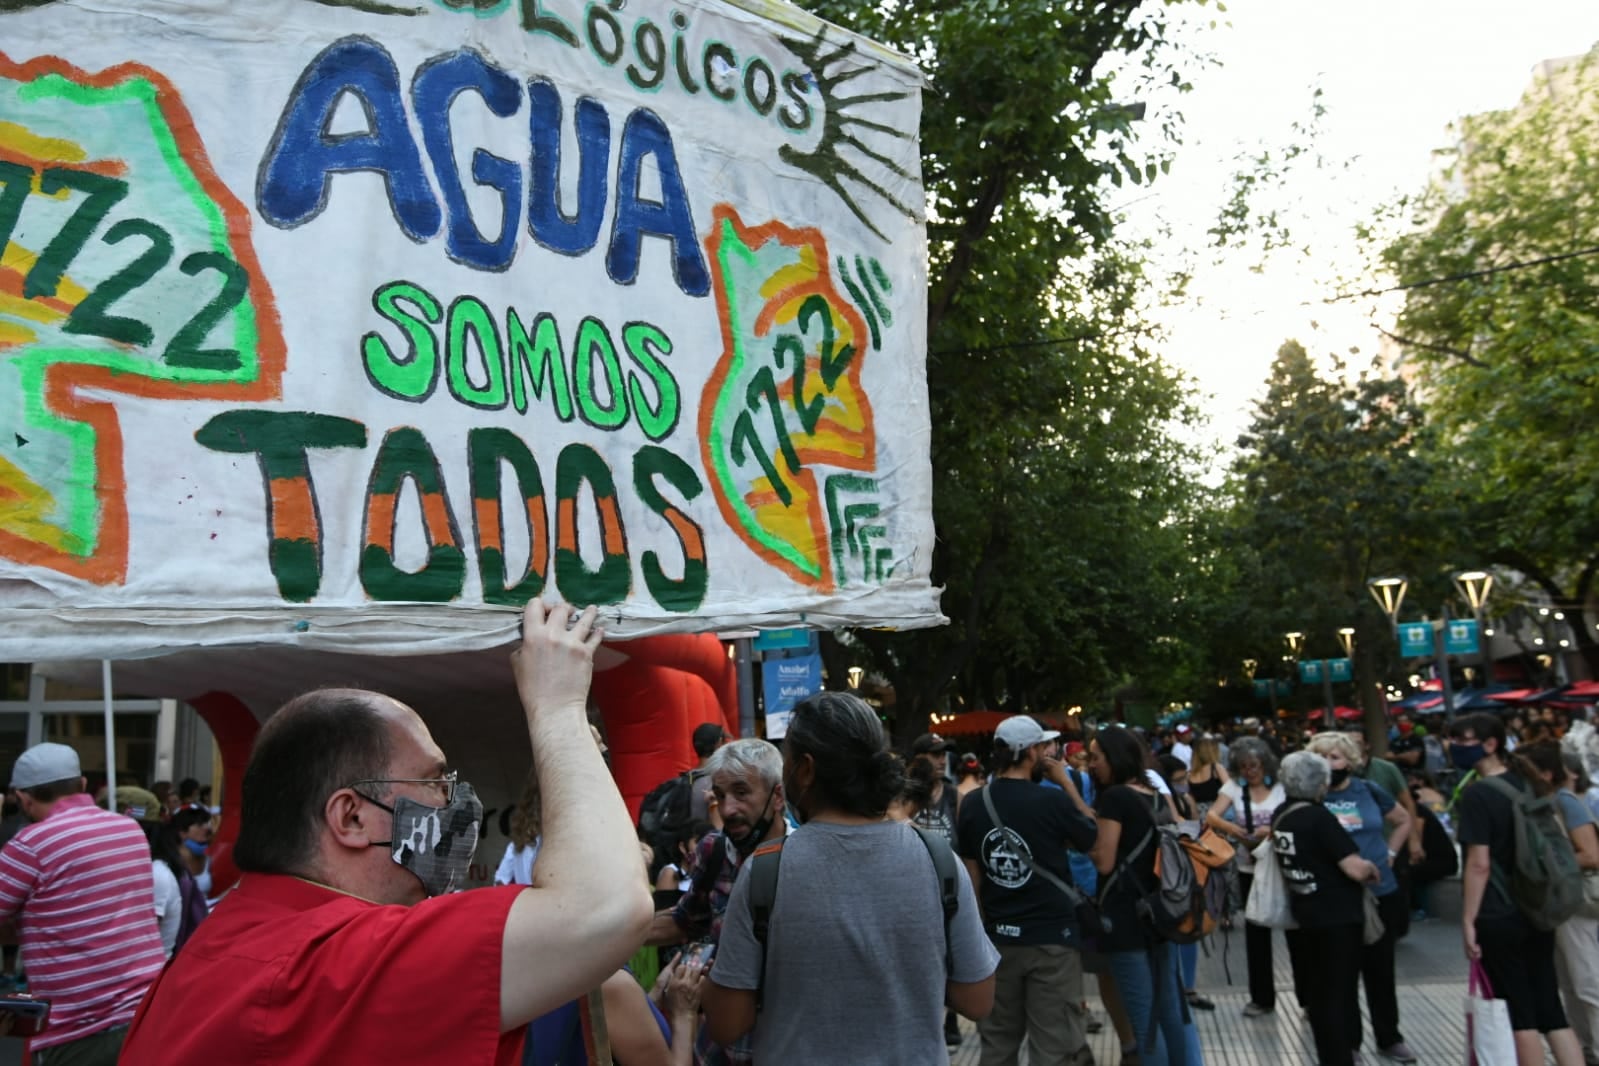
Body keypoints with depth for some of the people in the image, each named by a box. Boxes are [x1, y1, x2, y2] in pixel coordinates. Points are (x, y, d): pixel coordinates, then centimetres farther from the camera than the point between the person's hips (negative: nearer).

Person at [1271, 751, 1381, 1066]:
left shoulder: (1281, 815, 3)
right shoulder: (1318, 817, -22)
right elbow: (1356, 868, -24)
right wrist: (1371, 868, -3)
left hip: (1306, 913, 8)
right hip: (1337, 916, -8)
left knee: (1318, 989, 19)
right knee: (1339, 992, -1)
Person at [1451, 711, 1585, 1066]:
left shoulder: (1477, 793, -16)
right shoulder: (1529, 783, 9)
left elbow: (1479, 864, -19)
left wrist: (1468, 920, -14)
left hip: (1497, 918, -7)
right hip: (1536, 911, 7)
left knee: (1517, 1013, 4)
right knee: (1548, 1007, 12)